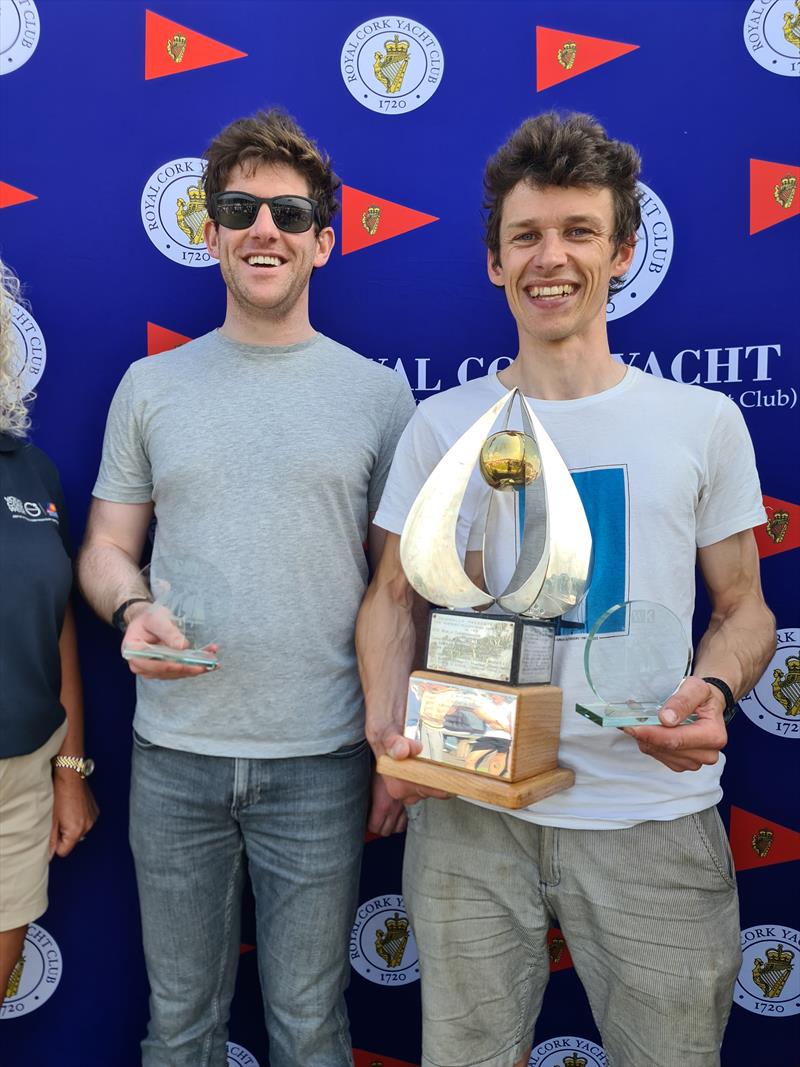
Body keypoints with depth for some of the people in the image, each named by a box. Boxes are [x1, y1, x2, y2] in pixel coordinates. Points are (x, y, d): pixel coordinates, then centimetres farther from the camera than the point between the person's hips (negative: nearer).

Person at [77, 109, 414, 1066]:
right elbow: (106, 546, 9)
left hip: (321, 762, -1)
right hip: (175, 754, 2)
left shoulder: (377, 393, 0)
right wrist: (133, 611, -14)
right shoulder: (150, 385, 5)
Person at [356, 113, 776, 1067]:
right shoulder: (441, 425, 2)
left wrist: (715, 692, -13)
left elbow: (741, 607, 7)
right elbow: (394, 597, 6)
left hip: (655, 815, 0)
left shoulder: (703, 421, 1)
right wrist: (386, 728, -9)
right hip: (469, 809, 1)